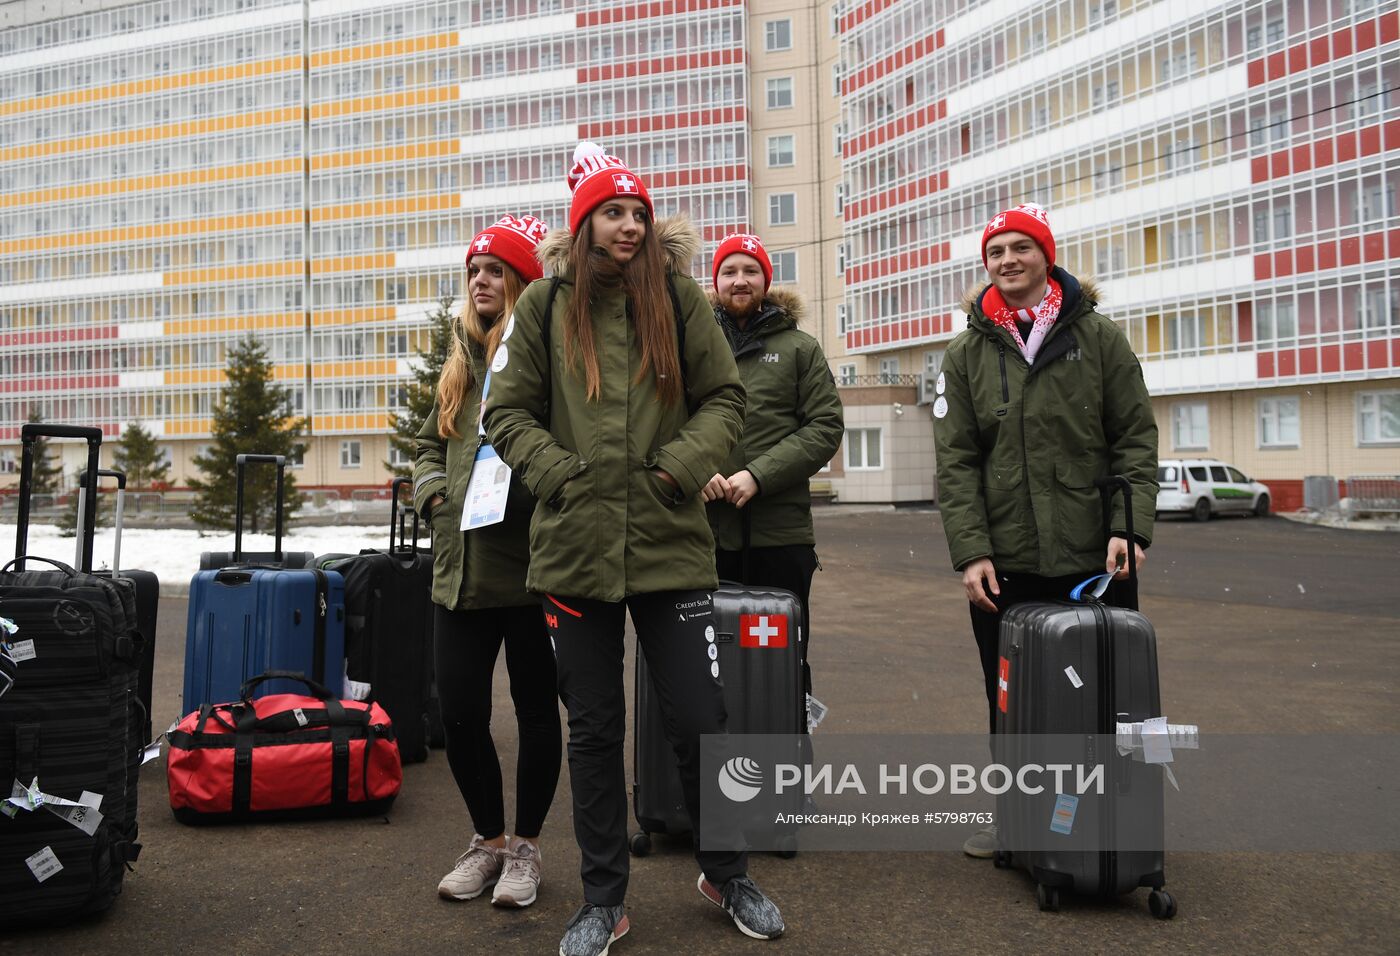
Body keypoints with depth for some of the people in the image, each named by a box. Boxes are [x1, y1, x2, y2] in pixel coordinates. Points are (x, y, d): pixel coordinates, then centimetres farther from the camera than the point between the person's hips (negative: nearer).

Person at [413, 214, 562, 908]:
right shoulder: (460, 364, 16)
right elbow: (430, 444, 25)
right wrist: (432, 489, 10)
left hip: (531, 564, -6)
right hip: (460, 570, 6)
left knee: (536, 711, 8)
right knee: (458, 712, 7)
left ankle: (524, 846, 25)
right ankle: (487, 840, 28)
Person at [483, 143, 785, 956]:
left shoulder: (677, 295, 5)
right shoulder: (546, 304, 6)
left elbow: (724, 398, 6)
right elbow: (508, 412, 7)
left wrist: (682, 465, -9)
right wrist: (557, 473, -7)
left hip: (670, 544, 0)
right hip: (576, 547, 1)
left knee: (700, 720, 4)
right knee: (593, 729, 10)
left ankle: (727, 874, 29)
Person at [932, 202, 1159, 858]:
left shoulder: (1098, 337, 5)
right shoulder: (967, 353, 7)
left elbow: (1135, 440, 3)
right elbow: (956, 462, 1)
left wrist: (1131, 526, -10)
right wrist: (970, 551, -8)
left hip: (1094, 560, -1)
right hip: (1003, 564, 1)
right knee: (1009, 697, 12)